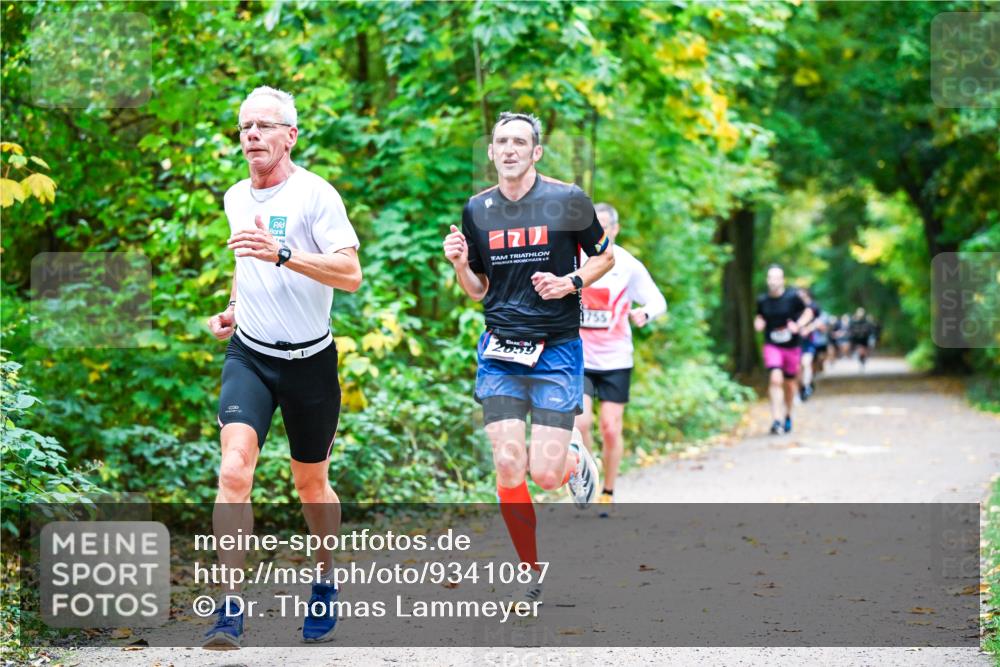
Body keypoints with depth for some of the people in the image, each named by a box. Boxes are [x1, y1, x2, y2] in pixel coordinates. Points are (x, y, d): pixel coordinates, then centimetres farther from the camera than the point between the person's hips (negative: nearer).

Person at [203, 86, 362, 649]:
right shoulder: (235, 198, 9)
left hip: (309, 360, -3)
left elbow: (350, 274, -21)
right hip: (248, 354, 3)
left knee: (311, 484, 11)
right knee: (234, 470, -18)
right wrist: (233, 308, 10)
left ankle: (327, 582, 38)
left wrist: (282, 254, -32)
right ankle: (231, 608, -19)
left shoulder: (316, 195, -11)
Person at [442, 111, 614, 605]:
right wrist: (460, 264, -7)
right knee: (508, 471, -7)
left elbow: (604, 255, 9)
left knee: (545, 474, -10)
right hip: (500, 353, 3)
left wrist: (571, 282, -10)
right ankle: (533, 574, 11)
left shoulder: (568, 201, -4)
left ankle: (576, 460, 27)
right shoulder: (477, 210, 6)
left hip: (557, 351, -3)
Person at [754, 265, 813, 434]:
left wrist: (798, 325, -18)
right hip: (772, 346, 0)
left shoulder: (792, 296, -10)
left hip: (791, 346, 0)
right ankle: (776, 420, -23)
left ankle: (788, 416, 37)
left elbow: (808, 312, -1)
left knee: (789, 383, 14)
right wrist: (758, 323, -7)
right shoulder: (762, 300, -2)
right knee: (775, 379, -20)